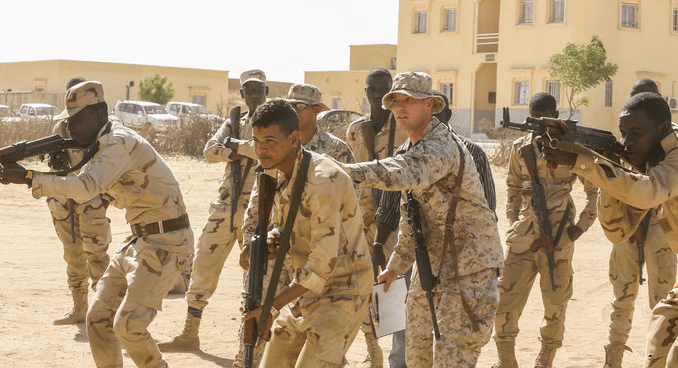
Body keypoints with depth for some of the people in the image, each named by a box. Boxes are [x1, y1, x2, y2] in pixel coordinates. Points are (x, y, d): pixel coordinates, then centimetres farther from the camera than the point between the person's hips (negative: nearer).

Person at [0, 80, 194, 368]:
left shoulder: (119, 142, -19)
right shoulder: (104, 145, 13)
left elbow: (88, 187, -33)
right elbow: (82, 190, 20)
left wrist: (29, 178, -34)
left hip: (164, 244, -10)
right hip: (140, 241, 10)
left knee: (128, 326, -14)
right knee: (98, 318, 7)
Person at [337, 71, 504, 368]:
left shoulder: (442, 146, -20)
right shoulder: (410, 148, 11)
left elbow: (406, 173, -42)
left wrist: (346, 171, -51)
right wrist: (397, 264, 21)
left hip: (468, 264, -9)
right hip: (432, 263, 9)